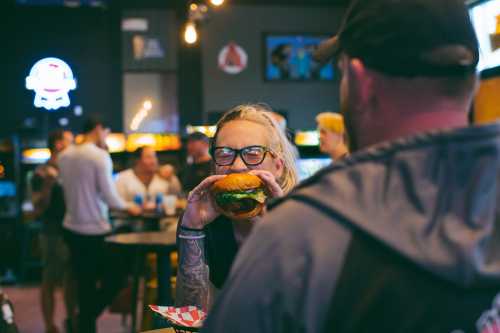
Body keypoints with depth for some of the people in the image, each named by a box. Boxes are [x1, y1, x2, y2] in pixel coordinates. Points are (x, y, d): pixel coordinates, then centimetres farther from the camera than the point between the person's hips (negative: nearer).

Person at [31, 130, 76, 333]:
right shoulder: (42, 173, -9)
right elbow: (39, 209, -11)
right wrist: (47, 185, -26)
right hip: (54, 235, -6)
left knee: (72, 278, 15)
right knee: (51, 282, 2)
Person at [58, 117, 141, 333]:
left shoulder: (64, 156, 5)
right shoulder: (100, 155, -14)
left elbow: (67, 188, 11)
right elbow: (109, 196, -16)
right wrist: (129, 207, 1)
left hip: (71, 228, 7)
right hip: (95, 230, -7)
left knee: (85, 284, 14)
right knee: (113, 277, 9)